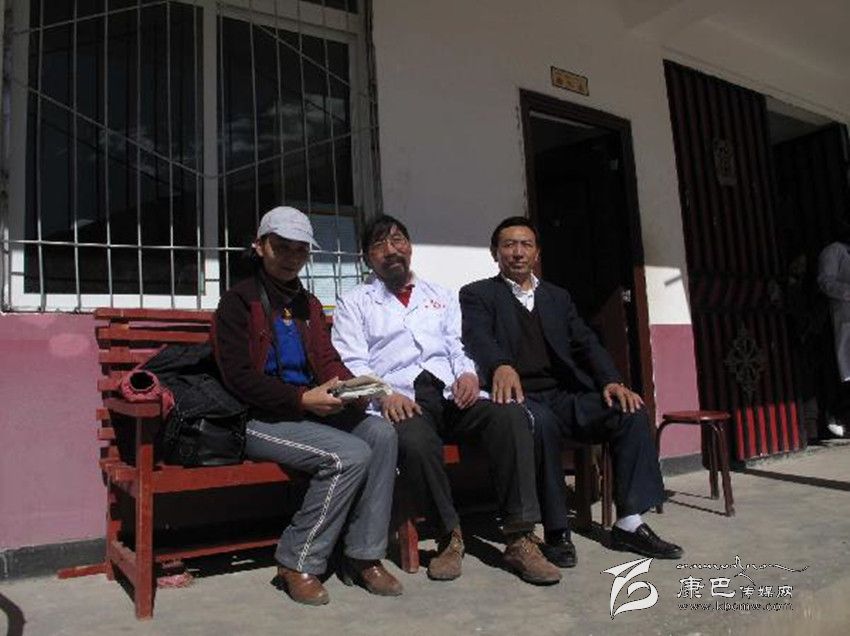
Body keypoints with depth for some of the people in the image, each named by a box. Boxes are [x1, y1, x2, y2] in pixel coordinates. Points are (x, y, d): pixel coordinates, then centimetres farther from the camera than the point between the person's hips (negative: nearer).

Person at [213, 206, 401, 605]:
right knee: (350, 455, -27)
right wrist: (303, 399, -21)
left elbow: (328, 359, 14)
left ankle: (363, 557, -8)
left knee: (381, 434, -19)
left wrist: (347, 385, -10)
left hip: (313, 408, 7)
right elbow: (239, 378, -11)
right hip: (260, 418, -6)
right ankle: (297, 564, -7)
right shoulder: (239, 301, -2)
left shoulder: (308, 304, 20)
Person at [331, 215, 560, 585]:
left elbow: (459, 347, 17)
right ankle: (449, 535, -12)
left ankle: (520, 539, -21)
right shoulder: (354, 303, 16)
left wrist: (468, 373, -7)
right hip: (399, 400, -3)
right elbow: (351, 364, 2)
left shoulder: (440, 296, 27)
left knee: (510, 415, -26)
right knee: (415, 441, -37)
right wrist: (384, 394, -17)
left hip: (451, 392, 4)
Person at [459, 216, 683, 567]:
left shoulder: (558, 297, 23)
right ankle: (556, 531, -22)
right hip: (521, 397, -5)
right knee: (541, 422, -36)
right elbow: (478, 339, -13)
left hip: (565, 395, 5)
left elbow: (586, 344, 11)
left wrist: (611, 381, -9)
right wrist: (500, 366, -36)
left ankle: (629, 523, -10)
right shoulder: (477, 295, 7)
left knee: (631, 412, -18)